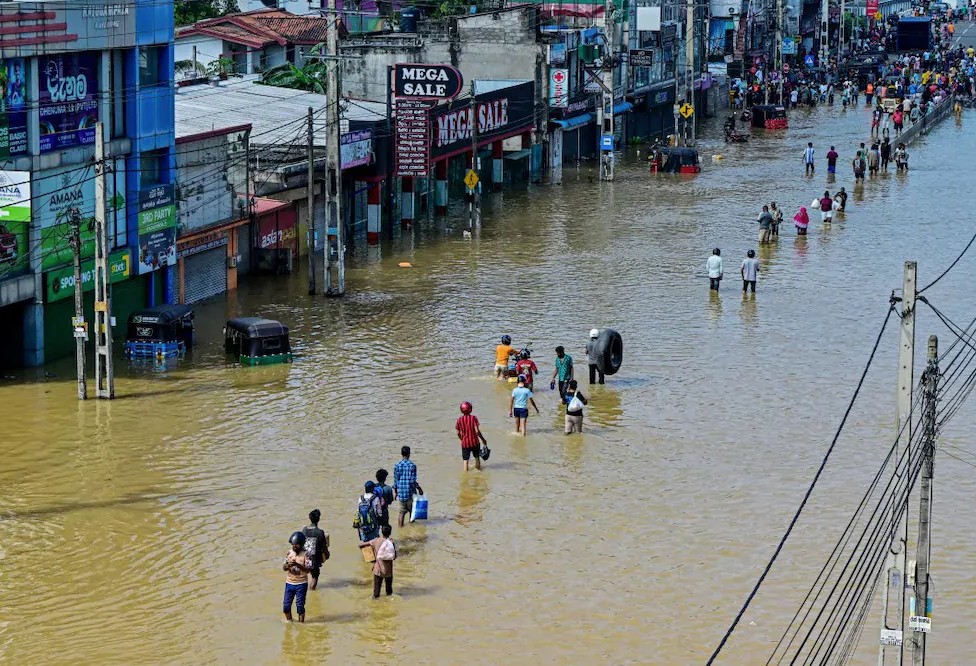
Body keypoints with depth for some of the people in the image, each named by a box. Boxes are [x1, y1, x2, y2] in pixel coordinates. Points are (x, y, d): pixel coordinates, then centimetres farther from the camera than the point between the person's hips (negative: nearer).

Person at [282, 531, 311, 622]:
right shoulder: (289, 553, 0)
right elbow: (284, 568, 0)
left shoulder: (305, 555, -12)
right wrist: (288, 565, -23)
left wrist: (297, 565, -31)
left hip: (301, 584, -4)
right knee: (286, 605, 8)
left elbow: (308, 570, -18)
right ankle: (289, 621, 29)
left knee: (300, 606, 1)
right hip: (289, 583, 4)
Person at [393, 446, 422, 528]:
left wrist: (395, 492, 11)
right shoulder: (412, 465, -11)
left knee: (402, 512, 10)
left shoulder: (397, 466, -3)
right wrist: (419, 488, 1)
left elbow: (395, 480, 0)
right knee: (412, 511, 13)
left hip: (401, 492, 2)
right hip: (410, 492, -2)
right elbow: (413, 481, -13)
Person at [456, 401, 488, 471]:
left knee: (465, 460, 9)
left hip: (465, 443, 1)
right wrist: (483, 439, -4)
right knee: (477, 457, 21)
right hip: (474, 442, -1)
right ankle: (478, 468, 33)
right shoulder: (473, 418, -13)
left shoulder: (459, 420, -6)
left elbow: (458, 433, -1)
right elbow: (477, 431, -17)